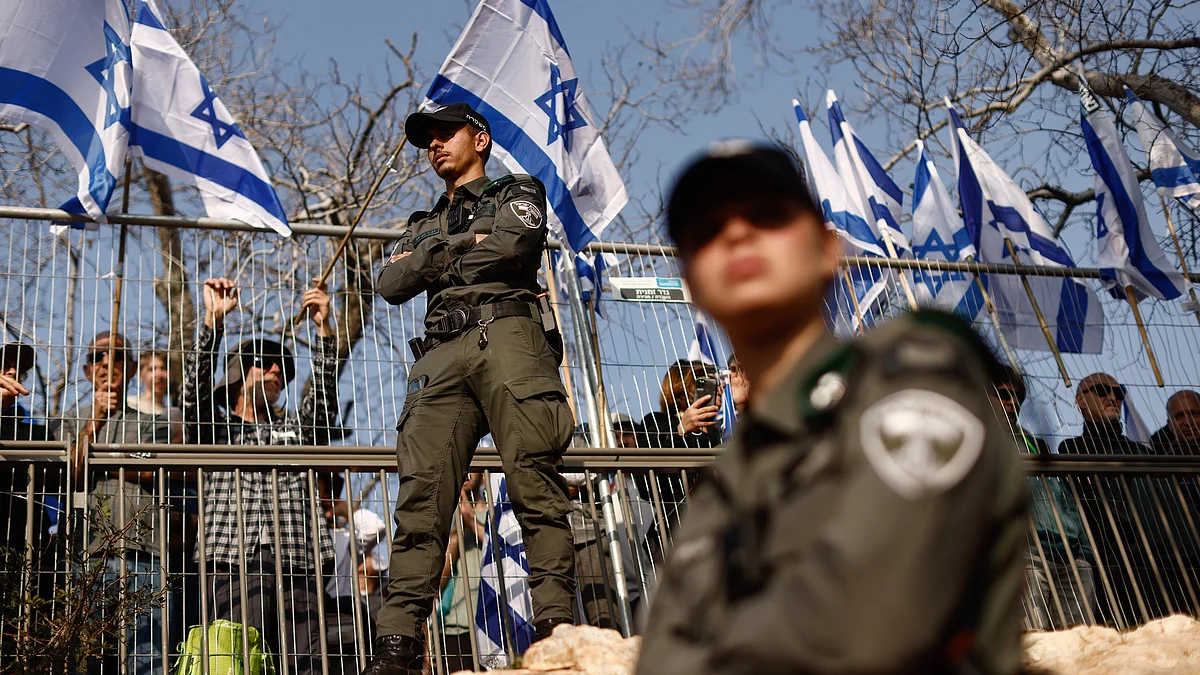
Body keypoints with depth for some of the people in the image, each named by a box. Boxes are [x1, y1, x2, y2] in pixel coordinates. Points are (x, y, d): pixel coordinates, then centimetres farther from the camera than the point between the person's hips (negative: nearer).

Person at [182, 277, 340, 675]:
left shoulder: (295, 429, 29)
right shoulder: (214, 429, 21)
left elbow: (324, 391, 15)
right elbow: (195, 385, 4)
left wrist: (324, 327, 4)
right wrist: (214, 320, -5)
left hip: (296, 566, 3)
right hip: (234, 564, -2)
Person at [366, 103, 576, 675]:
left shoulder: (517, 194, 23)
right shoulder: (423, 225, 35)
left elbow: (513, 245, -1)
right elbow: (392, 284, 16)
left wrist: (437, 260, 11)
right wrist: (467, 243, 9)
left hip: (507, 335, -4)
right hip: (441, 355, 4)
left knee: (535, 485, -17)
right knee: (421, 495, -11)